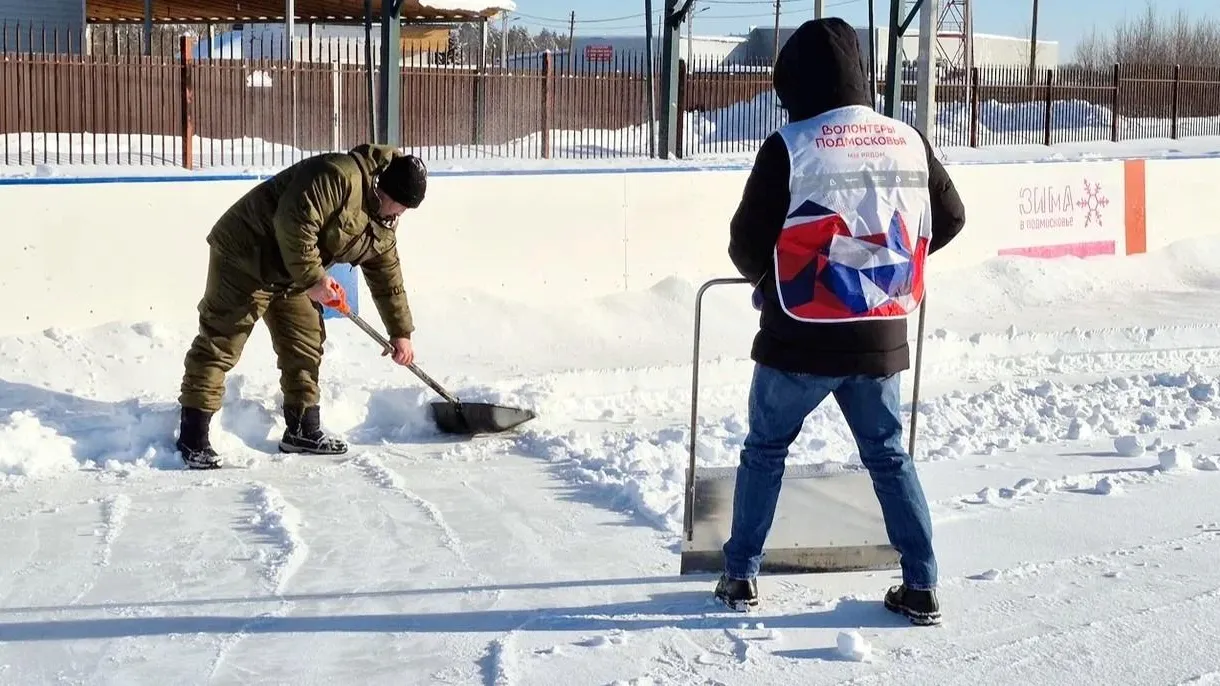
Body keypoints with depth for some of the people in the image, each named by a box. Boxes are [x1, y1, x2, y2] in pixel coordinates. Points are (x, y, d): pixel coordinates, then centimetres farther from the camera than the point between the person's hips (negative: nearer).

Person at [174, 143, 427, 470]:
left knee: (306, 345, 9)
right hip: (246, 254, -10)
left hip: (294, 273, 10)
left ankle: (303, 430, 20)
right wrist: (313, 279, -25)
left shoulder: (383, 227, 5)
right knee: (220, 342, -10)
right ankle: (192, 439, -9)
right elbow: (294, 223, -31)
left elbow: (388, 278, 15)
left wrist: (400, 332, 15)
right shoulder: (338, 177, -26)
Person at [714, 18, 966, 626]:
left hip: (800, 338, -3)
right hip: (879, 339, 3)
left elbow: (747, 245, -8)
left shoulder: (788, 148, -13)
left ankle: (740, 576, 21)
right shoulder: (909, 143, 0)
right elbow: (949, 219, 13)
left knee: (765, 450, 16)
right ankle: (921, 587, 13)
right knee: (888, 456, 17)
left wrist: (769, 279, 14)